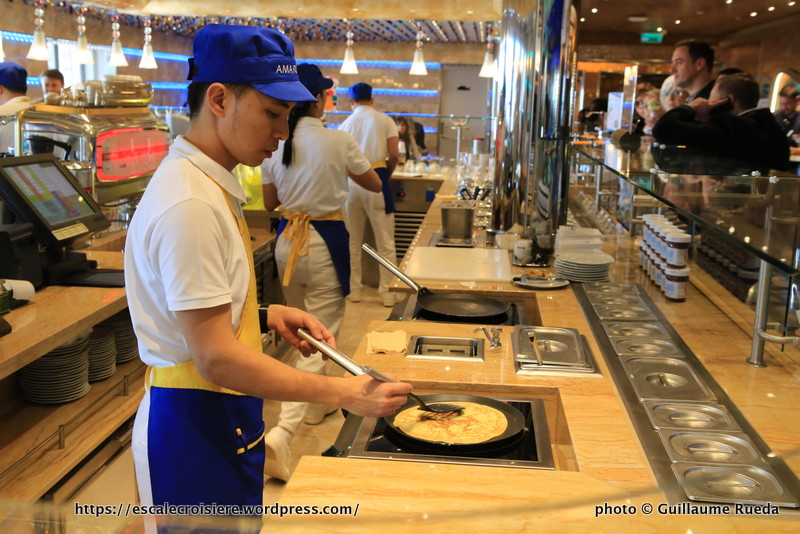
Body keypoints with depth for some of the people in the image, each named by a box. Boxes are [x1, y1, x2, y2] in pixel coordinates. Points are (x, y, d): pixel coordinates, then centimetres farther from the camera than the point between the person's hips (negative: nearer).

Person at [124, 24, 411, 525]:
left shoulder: (208, 183, 6)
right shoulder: (190, 206, -25)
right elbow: (215, 359, -26)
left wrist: (267, 315, 3)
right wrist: (343, 393, -24)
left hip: (226, 418, 9)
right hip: (193, 428, -9)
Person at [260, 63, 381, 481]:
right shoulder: (338, 141, -11)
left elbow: (270, 202, 8)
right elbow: (374, 185, 2)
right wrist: (350, 168, 22)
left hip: (287, 240, 5)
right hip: (325, 242, -5)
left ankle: (317, 403, 41)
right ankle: (282, 431, -14)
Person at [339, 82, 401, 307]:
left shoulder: (346, 124, 8)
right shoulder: (385, 120, 4)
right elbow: (393, 155, -3)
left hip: (351, 181, 2)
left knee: (353, 241, 13)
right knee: (385, 241, 4)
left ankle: (354, 289, 18)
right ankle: (387, 292, 5)